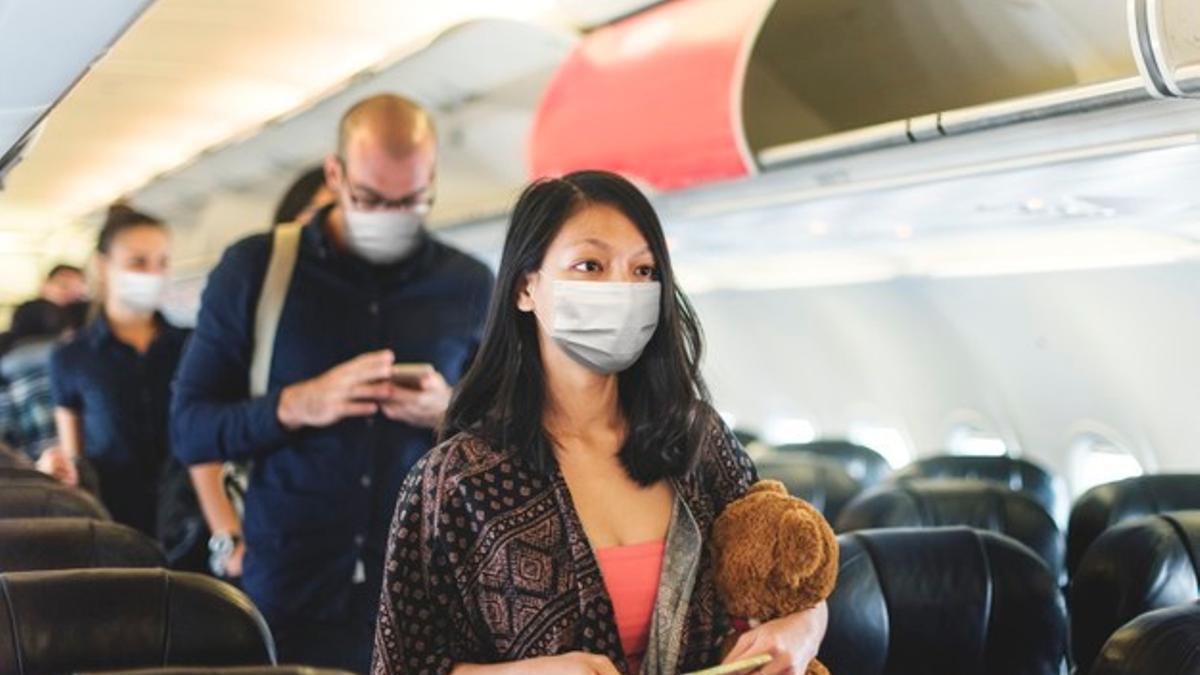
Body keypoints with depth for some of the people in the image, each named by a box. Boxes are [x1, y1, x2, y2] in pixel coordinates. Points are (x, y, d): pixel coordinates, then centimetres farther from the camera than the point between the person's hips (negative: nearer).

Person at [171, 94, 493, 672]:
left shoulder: (469, 286, 4)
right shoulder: (253, 269, 0)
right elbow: (189, 430, 0)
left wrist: (452, 414, -12)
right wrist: (295, 407, -17)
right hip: (287, 595, -1)